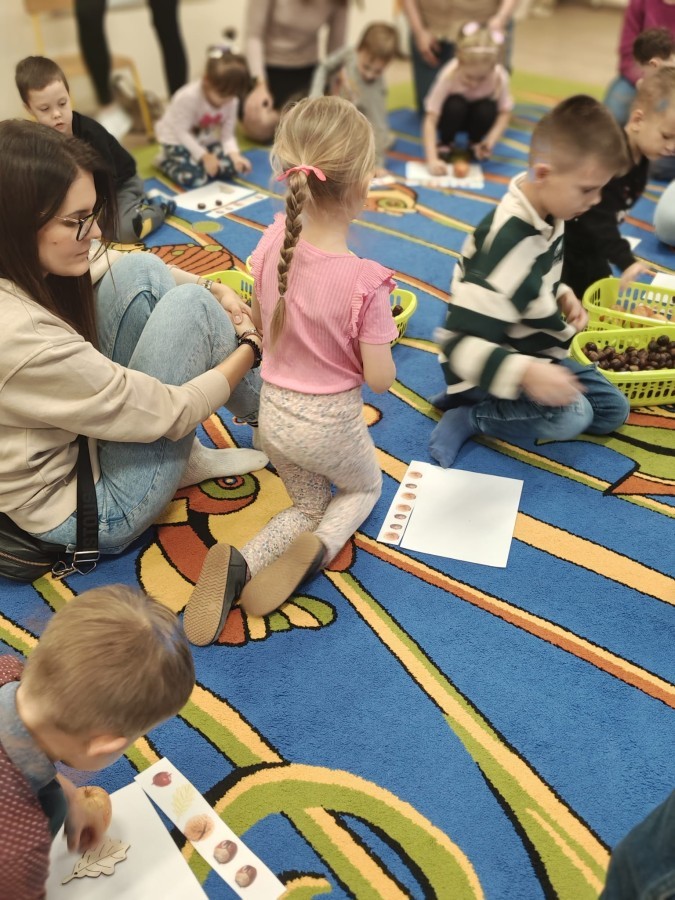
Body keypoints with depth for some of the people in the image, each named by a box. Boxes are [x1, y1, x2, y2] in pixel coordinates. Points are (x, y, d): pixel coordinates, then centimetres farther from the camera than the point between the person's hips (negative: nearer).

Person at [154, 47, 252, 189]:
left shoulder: (231, 101, -13)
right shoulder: (188, 97, -31)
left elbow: (227, 133, -10)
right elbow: (181, 132, -25)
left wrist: (234, 154, -30)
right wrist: (204, 155, -29)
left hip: (204, 140, 6)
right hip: (177, 140, -6)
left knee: (231, 167, -13)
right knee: (195, 178, -27)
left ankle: (195, 161, 11)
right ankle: (166, 161, 4)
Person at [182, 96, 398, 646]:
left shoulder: (273, 240, -12)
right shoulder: (365, 281, -27)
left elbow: (260, 325, 3)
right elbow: (380, 379, -17)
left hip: (273, 413, 4)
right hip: (330, 423, -4)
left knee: (309, 505, 27)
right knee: (365, 487, 30)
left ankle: (239, 566, -2)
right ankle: (316, 547, -1)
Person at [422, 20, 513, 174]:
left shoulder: (500, 76, -29)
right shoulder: (449, 75, -34)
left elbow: (505, 112, -16)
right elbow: (431, 120, -35)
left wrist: (490, 140, -32)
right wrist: (432, 159, -45)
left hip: (477, 114, 2)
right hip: (456, 113, -1)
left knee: (487, 109, -31)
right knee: (455, 105, -34)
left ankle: (475, 145, 1)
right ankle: (446, 144, -3)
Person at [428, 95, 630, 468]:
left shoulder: (547, 214, -5)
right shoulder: (506, 245, -33)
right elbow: (461, 345, -37)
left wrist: (562, 296, -3)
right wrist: (527, 373, -50)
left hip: (533, 352, 10)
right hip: (498, 366, -10)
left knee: (613, 409, 9)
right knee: (571, 415, -28)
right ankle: (469, 415, -7)